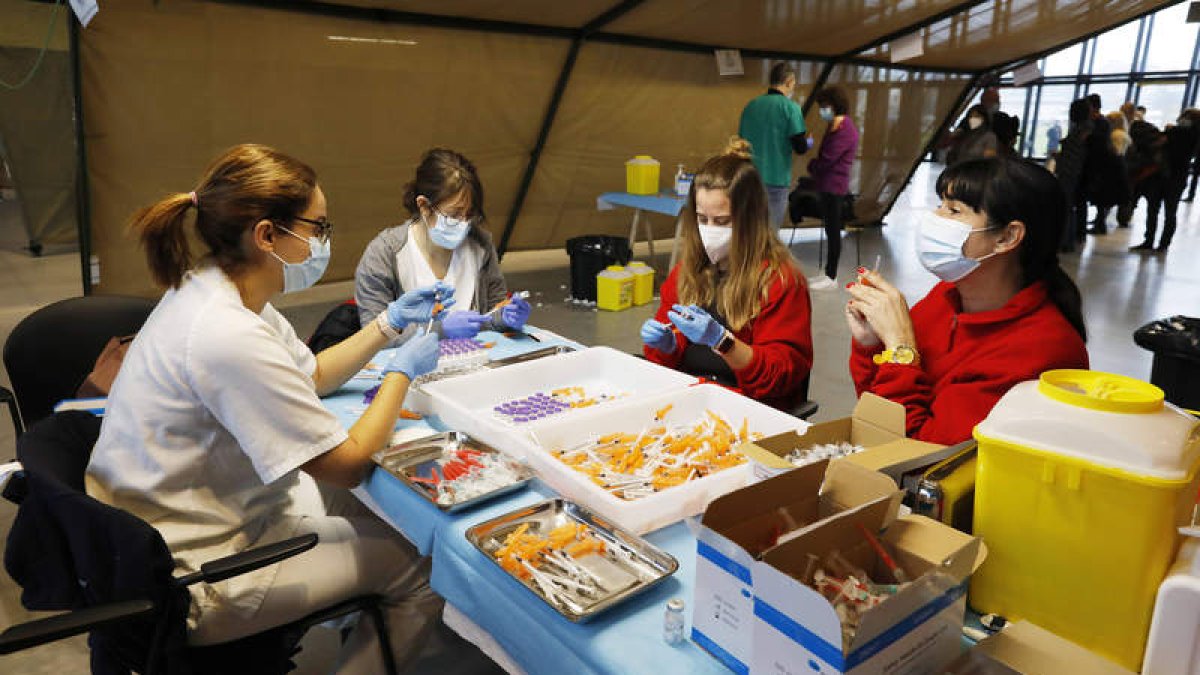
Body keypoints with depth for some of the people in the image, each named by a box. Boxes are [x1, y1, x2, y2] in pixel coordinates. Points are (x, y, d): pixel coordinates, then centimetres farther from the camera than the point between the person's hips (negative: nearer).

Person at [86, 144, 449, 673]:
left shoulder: (209, 288, -1)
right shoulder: (230, 338, -31)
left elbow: (310, 376, 13)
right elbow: (347, 462, -22)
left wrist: (389, 323, 8)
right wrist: (401, 372, -9)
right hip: (190, 579, -9)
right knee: (422, 567, -3)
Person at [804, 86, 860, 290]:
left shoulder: (844, 131, -18)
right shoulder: (837, 126, 14)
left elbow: (825, 160, -20)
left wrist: (811, 166, -2)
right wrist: (815, 165, -4)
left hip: (833, 187, -10)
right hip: (827, 185, 10)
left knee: (833, 231, -2)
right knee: (830, 229, 14)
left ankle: (831, 277, 5)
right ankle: (828, 273, 22)